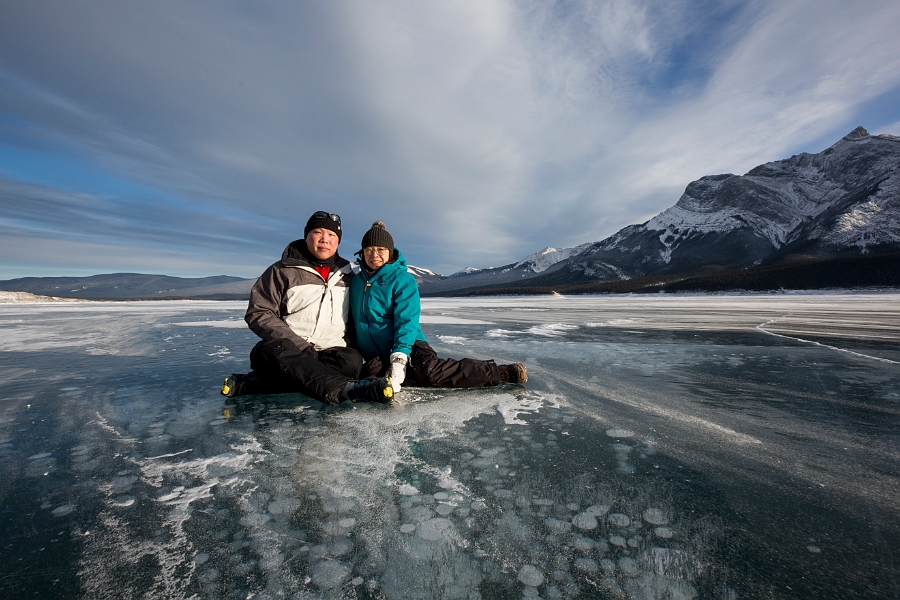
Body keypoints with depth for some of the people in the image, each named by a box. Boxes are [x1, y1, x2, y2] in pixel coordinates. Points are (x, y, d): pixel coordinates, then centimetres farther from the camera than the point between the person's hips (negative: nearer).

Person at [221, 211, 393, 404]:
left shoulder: (347, 276, 13)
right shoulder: (283, 270, 3)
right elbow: (257, 313, -3)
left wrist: (347, 344, 2)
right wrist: (298, 344, -15)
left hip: (329, 352, 3)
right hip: (286, 349, -2)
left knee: (352, 360, -29)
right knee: (277, 349, -35)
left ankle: (253, 383, -29)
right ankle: (347, 389, -57)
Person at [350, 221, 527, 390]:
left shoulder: (402, 280, -8)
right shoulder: (355, 281, 10)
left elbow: (406, 322, -16)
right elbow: (351, 319, 19)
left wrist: (398, 360, -25)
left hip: (407, 347, -4)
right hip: (375, 356, 5)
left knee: (429, 371, -32)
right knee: (371, 372, -30)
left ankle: (502, 373, -21)